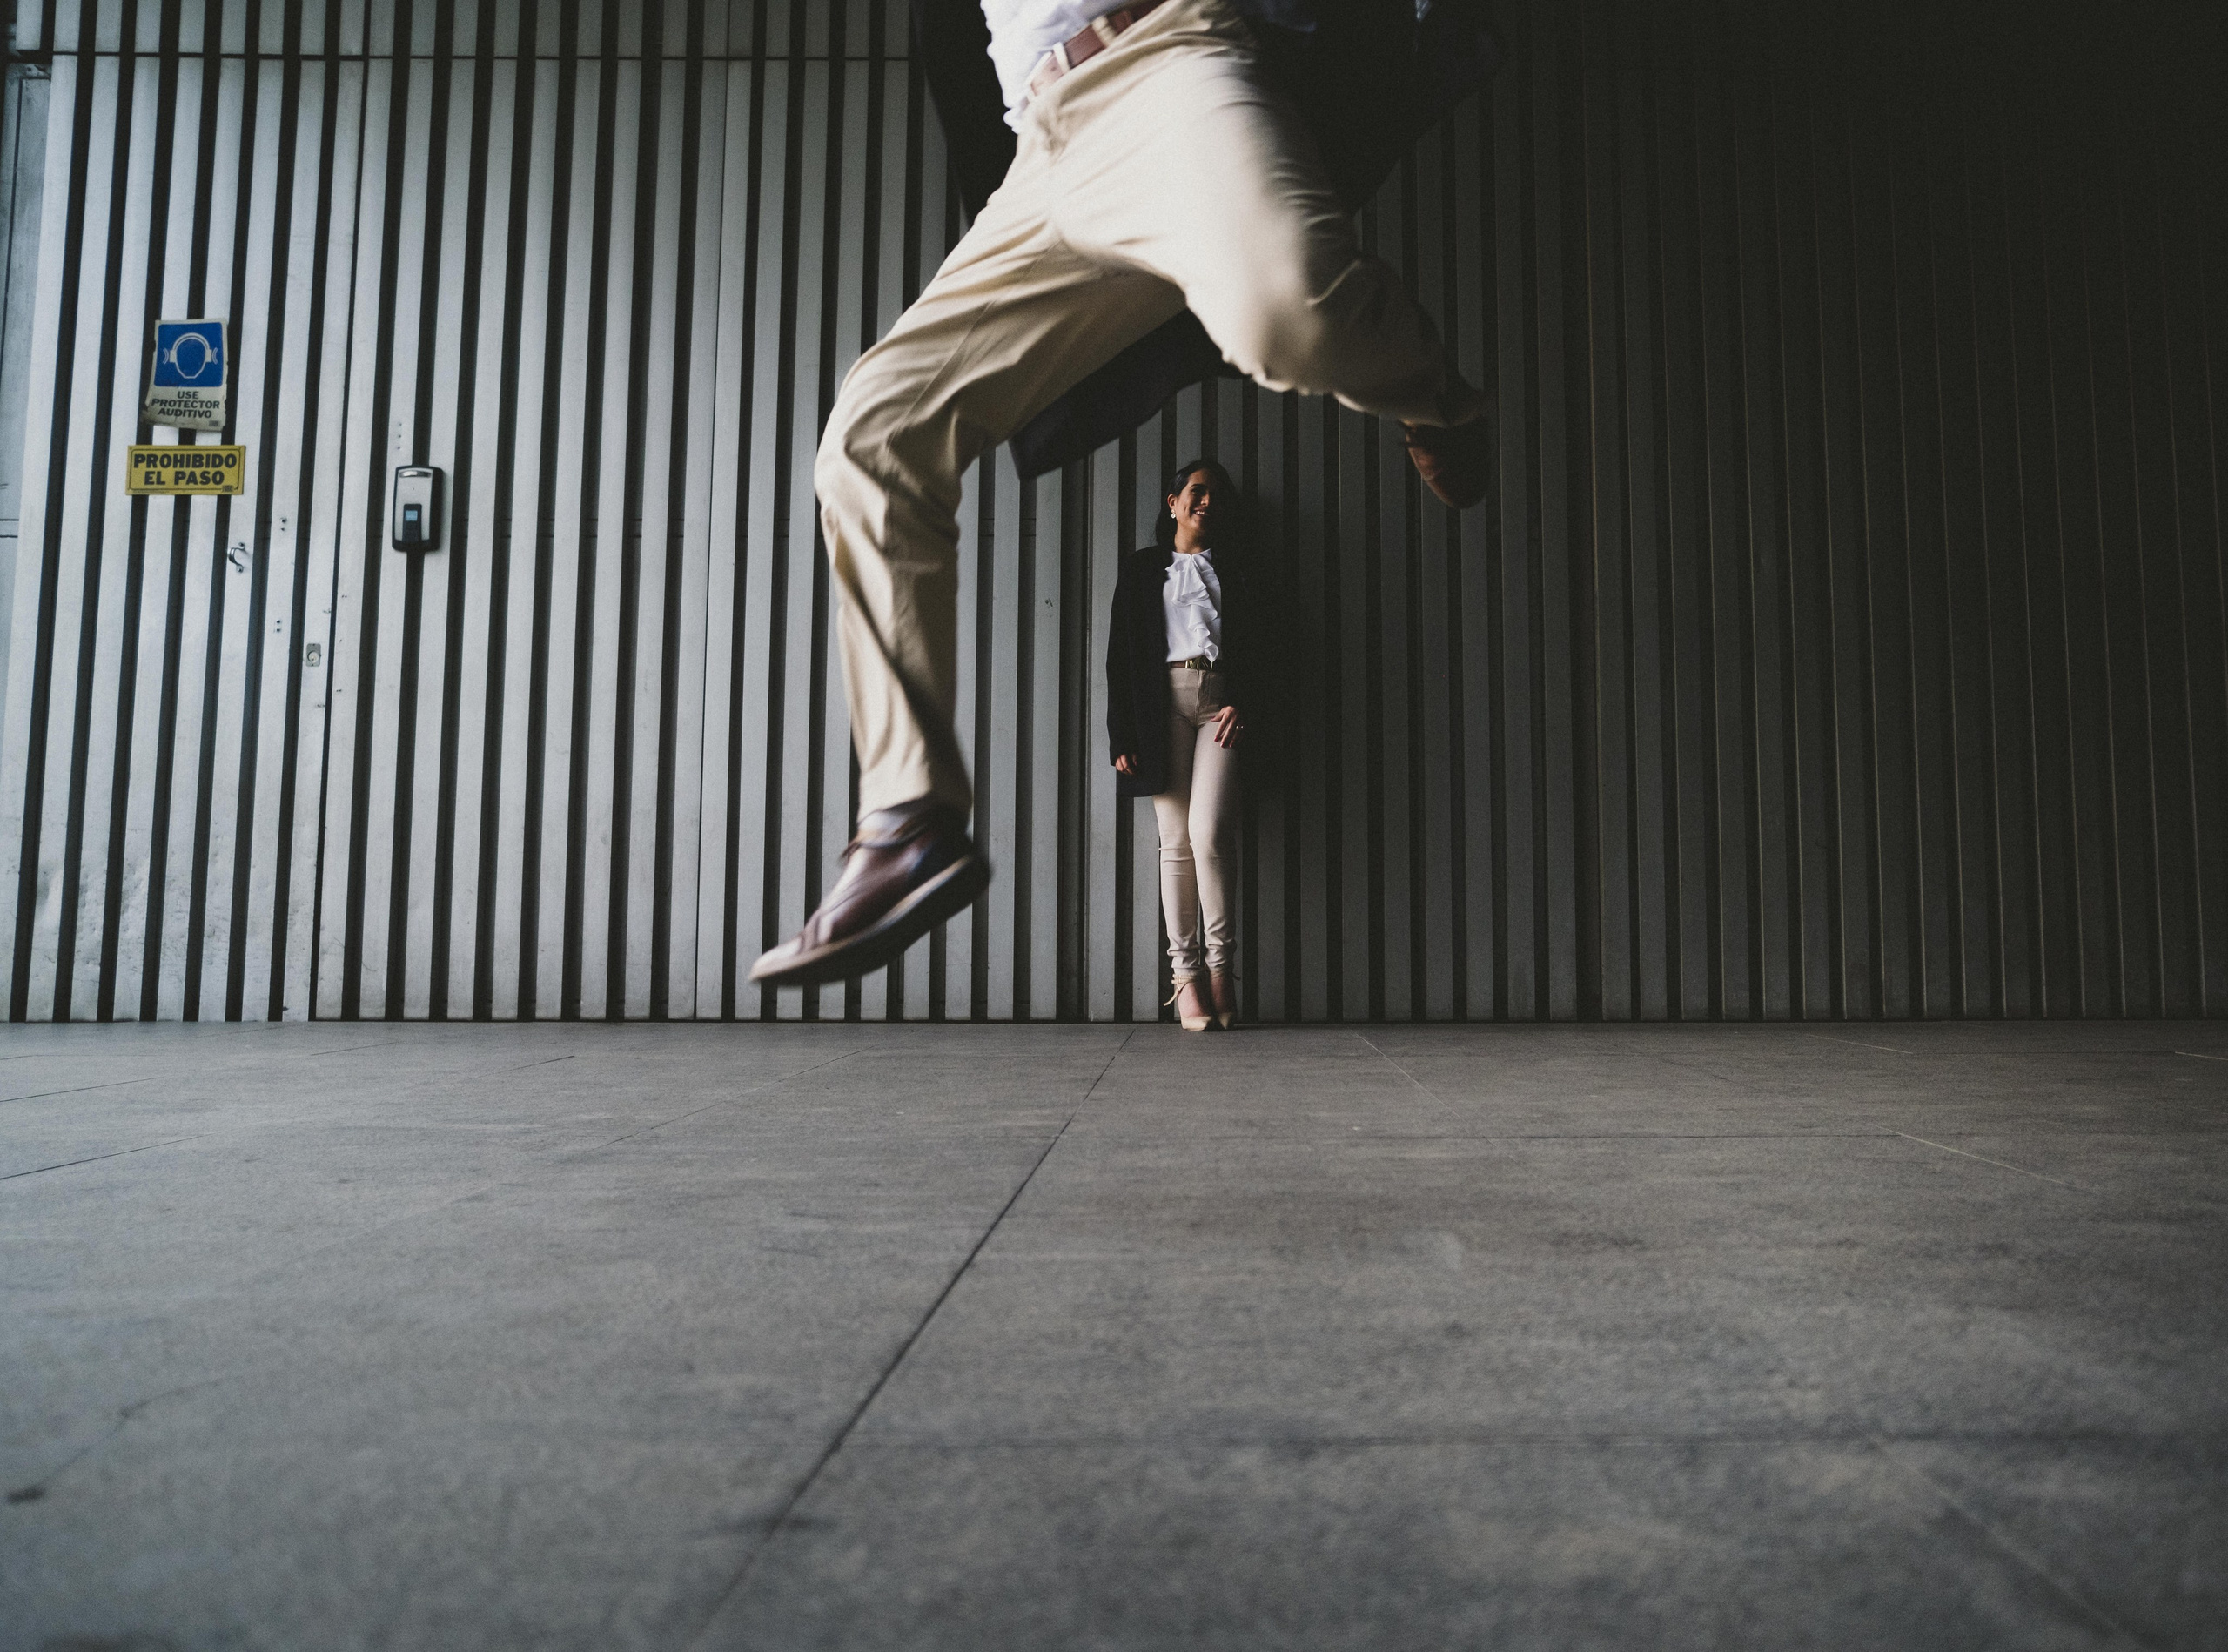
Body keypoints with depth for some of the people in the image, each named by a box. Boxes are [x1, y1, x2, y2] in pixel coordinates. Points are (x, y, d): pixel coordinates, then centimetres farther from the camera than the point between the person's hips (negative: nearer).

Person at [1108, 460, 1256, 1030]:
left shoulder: (1233, 569, 19)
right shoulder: (1143, 568, 15)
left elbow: (1252, 643, 13)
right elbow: (1121, 653, 8)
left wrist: (1240, 701, -7)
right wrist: (1123, 736, -1)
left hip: (1220, 700, 0)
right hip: (1163, 699, 0)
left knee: (1209, 833, -15)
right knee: (1175, 840, -4)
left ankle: (1219, 964, -5)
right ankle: (1185, 973, -2)